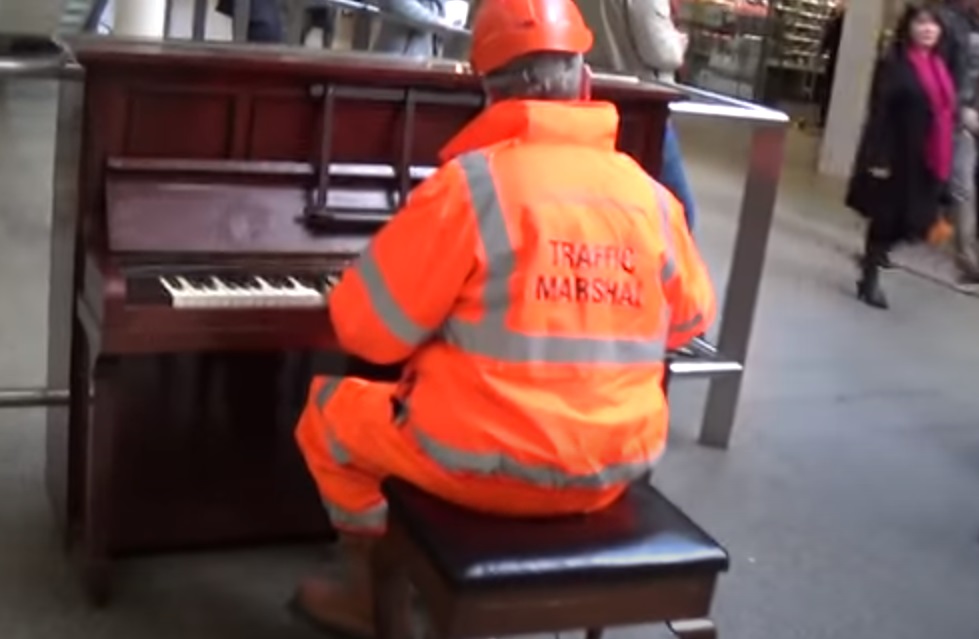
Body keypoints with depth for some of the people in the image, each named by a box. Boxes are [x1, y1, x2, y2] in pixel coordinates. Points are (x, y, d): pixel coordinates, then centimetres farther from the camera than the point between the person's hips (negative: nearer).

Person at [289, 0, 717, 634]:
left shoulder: (469, 182, -15)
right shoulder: (648, 194, -2)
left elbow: (368, 327, -10)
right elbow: (690, 319, 14)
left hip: (491, 461, -5)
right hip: (614, 465, 5)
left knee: (329, 408, 21)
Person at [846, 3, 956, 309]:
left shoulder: (938, 65, 10)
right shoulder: (893, 65, -9)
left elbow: (946, 110, 14)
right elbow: (879, 114, -12)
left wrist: (944, 163, 12)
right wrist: (878, 158, -18)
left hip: (928, 160, 6)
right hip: (899, 156, -6)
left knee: (911, 220, 11)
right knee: (887, 218, 3)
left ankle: (873, 257, 33)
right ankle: (869, 278, 18)